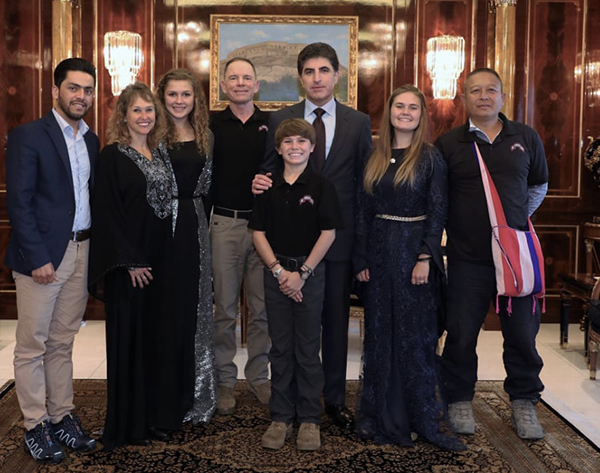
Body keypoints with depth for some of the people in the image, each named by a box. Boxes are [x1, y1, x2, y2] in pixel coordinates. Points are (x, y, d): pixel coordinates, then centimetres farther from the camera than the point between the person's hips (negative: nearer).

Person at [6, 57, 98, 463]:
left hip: (82, 252, 6)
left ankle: (63, 417, 24)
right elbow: (19, 202, -11)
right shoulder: (28, 137, -7)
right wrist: (38, 258, -15)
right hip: (42, 255, -6)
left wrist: (96, 250, 5)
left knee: (62, 342, 14)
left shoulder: (91, 140, 12)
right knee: (33, 345, 4)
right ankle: (36, 426, 15)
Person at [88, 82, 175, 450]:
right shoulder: (113, 156, -7)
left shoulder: (162, 153, 12)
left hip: (161, 260, 6)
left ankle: (156, 413, 24)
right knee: (129, 336, 1)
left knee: (160, 333, 11)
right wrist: (130, 262, -17)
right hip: (129, 262, -6)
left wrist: (169, 257, 8)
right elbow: (107, 213, -12)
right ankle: (129, 423, 13)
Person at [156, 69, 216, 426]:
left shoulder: (205, 137, 10)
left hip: (195, 229, 5)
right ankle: (163, 398, 14)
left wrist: (202, 223, 6)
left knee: (195, 311, 11)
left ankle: (193, 394, 25)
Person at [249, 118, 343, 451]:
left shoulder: (320, 187, -3)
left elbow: (328, 233, -6)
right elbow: (258, 232, 4)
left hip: (309, 272, -2)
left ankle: (310, 419, 14)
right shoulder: (268, 187, 5)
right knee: (280, 348, 8)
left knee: (308, 349, 4)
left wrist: (302, 273, -11)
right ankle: (281, 417, 17)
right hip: (276, 271, 2)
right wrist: (279, 270, -7)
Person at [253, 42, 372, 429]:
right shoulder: (280, 121, 5)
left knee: (336, 318, 9)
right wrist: (260, 184, -17)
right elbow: (271, 175, 7)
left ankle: (336, 398, 23)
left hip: (340, 236, 0)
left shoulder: (358, 123, 5)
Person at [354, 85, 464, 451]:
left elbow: (438, 212, -7)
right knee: (381, 333, 9)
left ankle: (427, 417, 13)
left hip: (414, 250, -4)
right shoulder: (375, 159, 9)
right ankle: (384, 416, 20)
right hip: (379, 252, 4)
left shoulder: (430, 157, -2)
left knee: (416, 334, 1)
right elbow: (363, 211, 8)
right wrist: (362, 259, 2)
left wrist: (425, 257, -15)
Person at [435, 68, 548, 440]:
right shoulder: (448, 144, 0)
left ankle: (524, 402, 25)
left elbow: (538, 186, 19)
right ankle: (460, 401, 24)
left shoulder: (526, 138, 6)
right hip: (468, 258, -1)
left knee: (522, 332, 7)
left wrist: (516, 221, 12)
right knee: (461, 333, 6)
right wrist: (462, 223, 3)